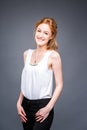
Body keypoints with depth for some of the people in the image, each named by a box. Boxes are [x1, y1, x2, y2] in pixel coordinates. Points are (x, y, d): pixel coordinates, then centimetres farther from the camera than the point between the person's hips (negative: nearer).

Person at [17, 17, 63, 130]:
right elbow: (25, 82, 11)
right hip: (26, 104, 5)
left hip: (43, 105, -5)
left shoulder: (53, 56, -11)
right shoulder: (27, 54, 5)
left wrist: (48, 108, -16)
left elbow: (59, 85, -10)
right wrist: (19, 103, 6)